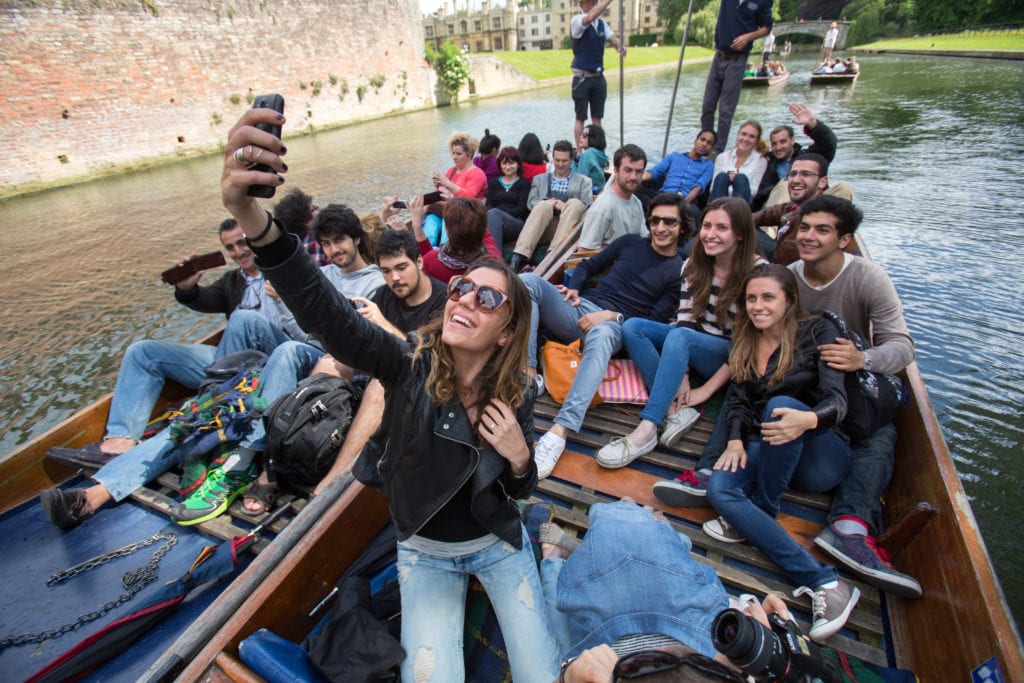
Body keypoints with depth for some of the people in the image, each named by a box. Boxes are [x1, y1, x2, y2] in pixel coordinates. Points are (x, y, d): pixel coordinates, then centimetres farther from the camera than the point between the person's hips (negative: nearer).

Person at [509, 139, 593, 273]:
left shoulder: (583, 181, 23)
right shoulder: (539, 179, 28)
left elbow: (588, 207, 8)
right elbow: (530, 202, 13)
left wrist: (566, 206, -12)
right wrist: (547, 203, -9)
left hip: (568, 226, 0)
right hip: (544, 226, 0)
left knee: (575, 203, -29)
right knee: (544, 205, -31)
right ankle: (520, 256, -44)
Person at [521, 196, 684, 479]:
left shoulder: (679, 271, 9)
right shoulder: (629, 242, 20)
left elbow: (657, 319, 0)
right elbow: (588, 266, 25)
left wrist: (611, 315, -13)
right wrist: (573, 288, 3)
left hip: (616, 326, -4)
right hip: (580, 309, 5)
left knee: (601, 335, -44)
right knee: (528, 281, -21)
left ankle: (559, 431, -54)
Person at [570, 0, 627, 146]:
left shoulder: (602, 23, 12)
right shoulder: (576, 21, -7)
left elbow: (614, 39, 3)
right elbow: (591, 16, -27)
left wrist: (621, 47, -18)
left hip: (598, 77, 6)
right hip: (582, 77, -6)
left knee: (597, 118, 7)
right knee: (580, 119, -1)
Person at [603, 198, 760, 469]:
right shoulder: (694, 265, -1)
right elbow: (684, 320, -7)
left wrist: (706, 390, -20)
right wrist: (681, 375, -20)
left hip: (732, 360, -5)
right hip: (693, 344, 5)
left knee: (679, 337, -35)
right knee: (632, 327, -18)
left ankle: (646, 432, -40)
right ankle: (677, 409, -28)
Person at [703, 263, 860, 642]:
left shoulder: (817, 331, -3)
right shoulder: (745, 340, 11)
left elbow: (836, 399, -16)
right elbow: (738, 401, 9)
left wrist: (807, 419, -39)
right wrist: (735, 439, -11)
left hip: (820, 459, -4)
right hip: (766, 454, 4)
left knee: (780, 405, -35)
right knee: (719, 489, -27)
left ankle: (759, 514, -20)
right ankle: (825, 582, -27)